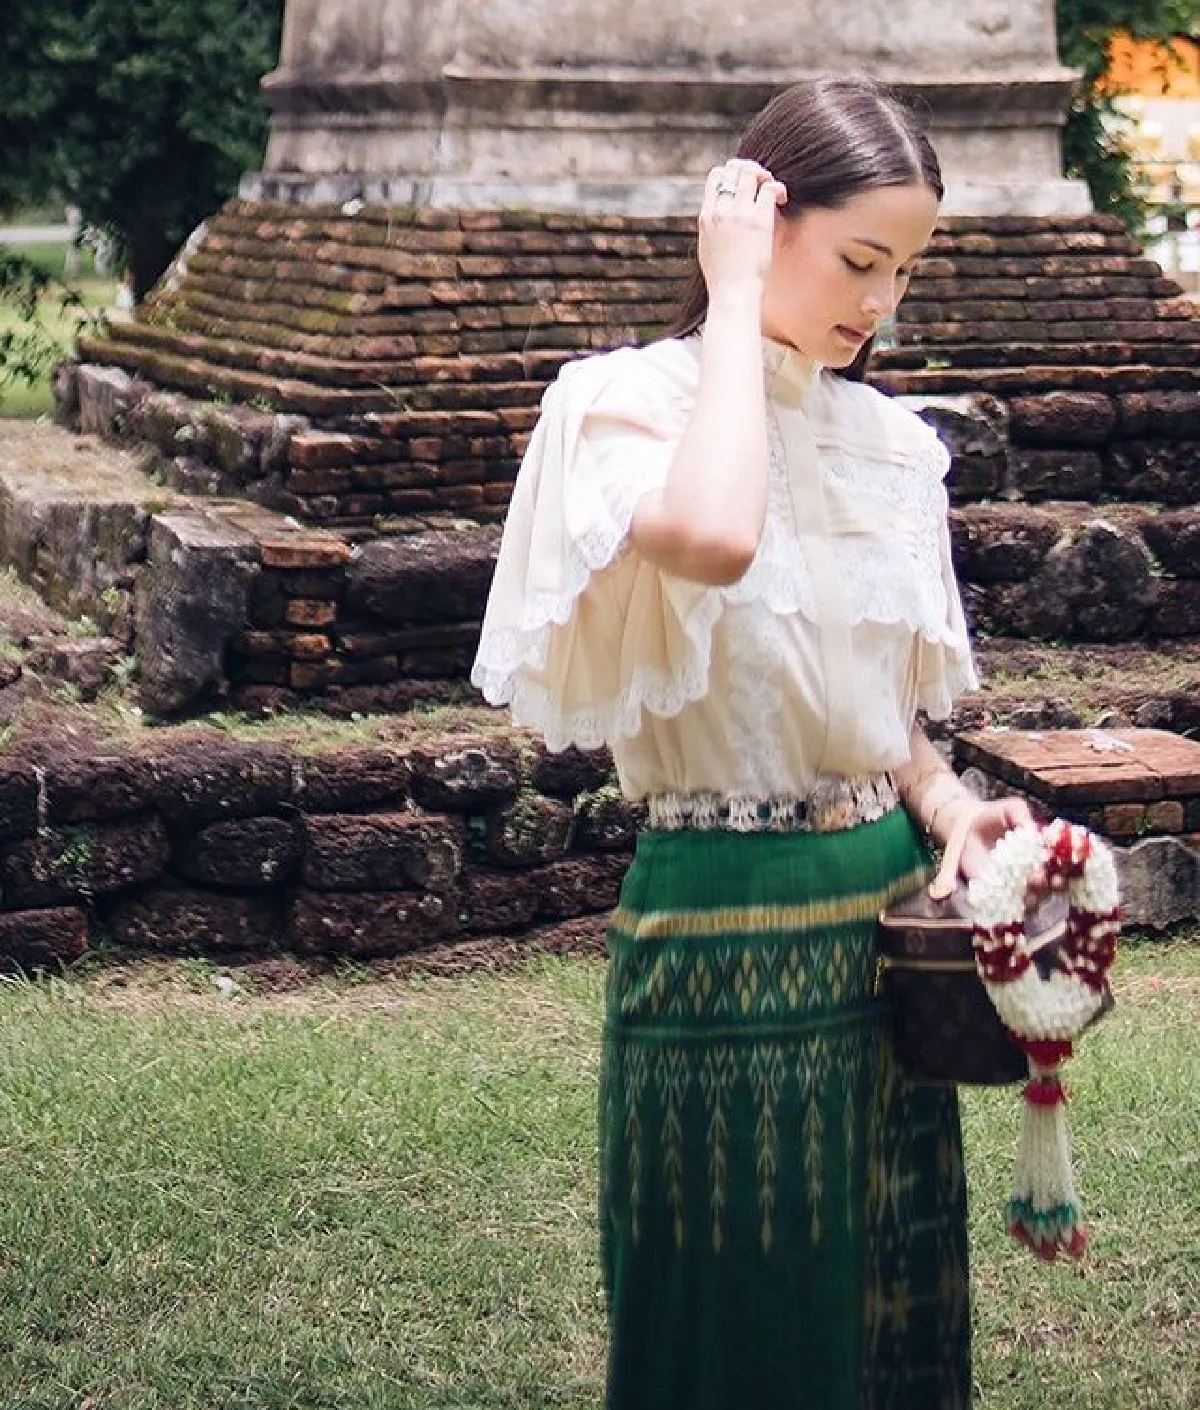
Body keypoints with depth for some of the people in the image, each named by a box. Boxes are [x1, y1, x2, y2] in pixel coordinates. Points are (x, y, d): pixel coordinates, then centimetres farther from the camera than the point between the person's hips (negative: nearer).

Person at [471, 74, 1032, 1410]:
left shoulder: (887, 443, 8)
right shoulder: (633, 402, -11)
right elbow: (710, 541, -35)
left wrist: (942, 800, -3)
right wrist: (735, 297, -23)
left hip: (885, 906, 6)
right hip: (730, 928, -6)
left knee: (894, 1300, 15)